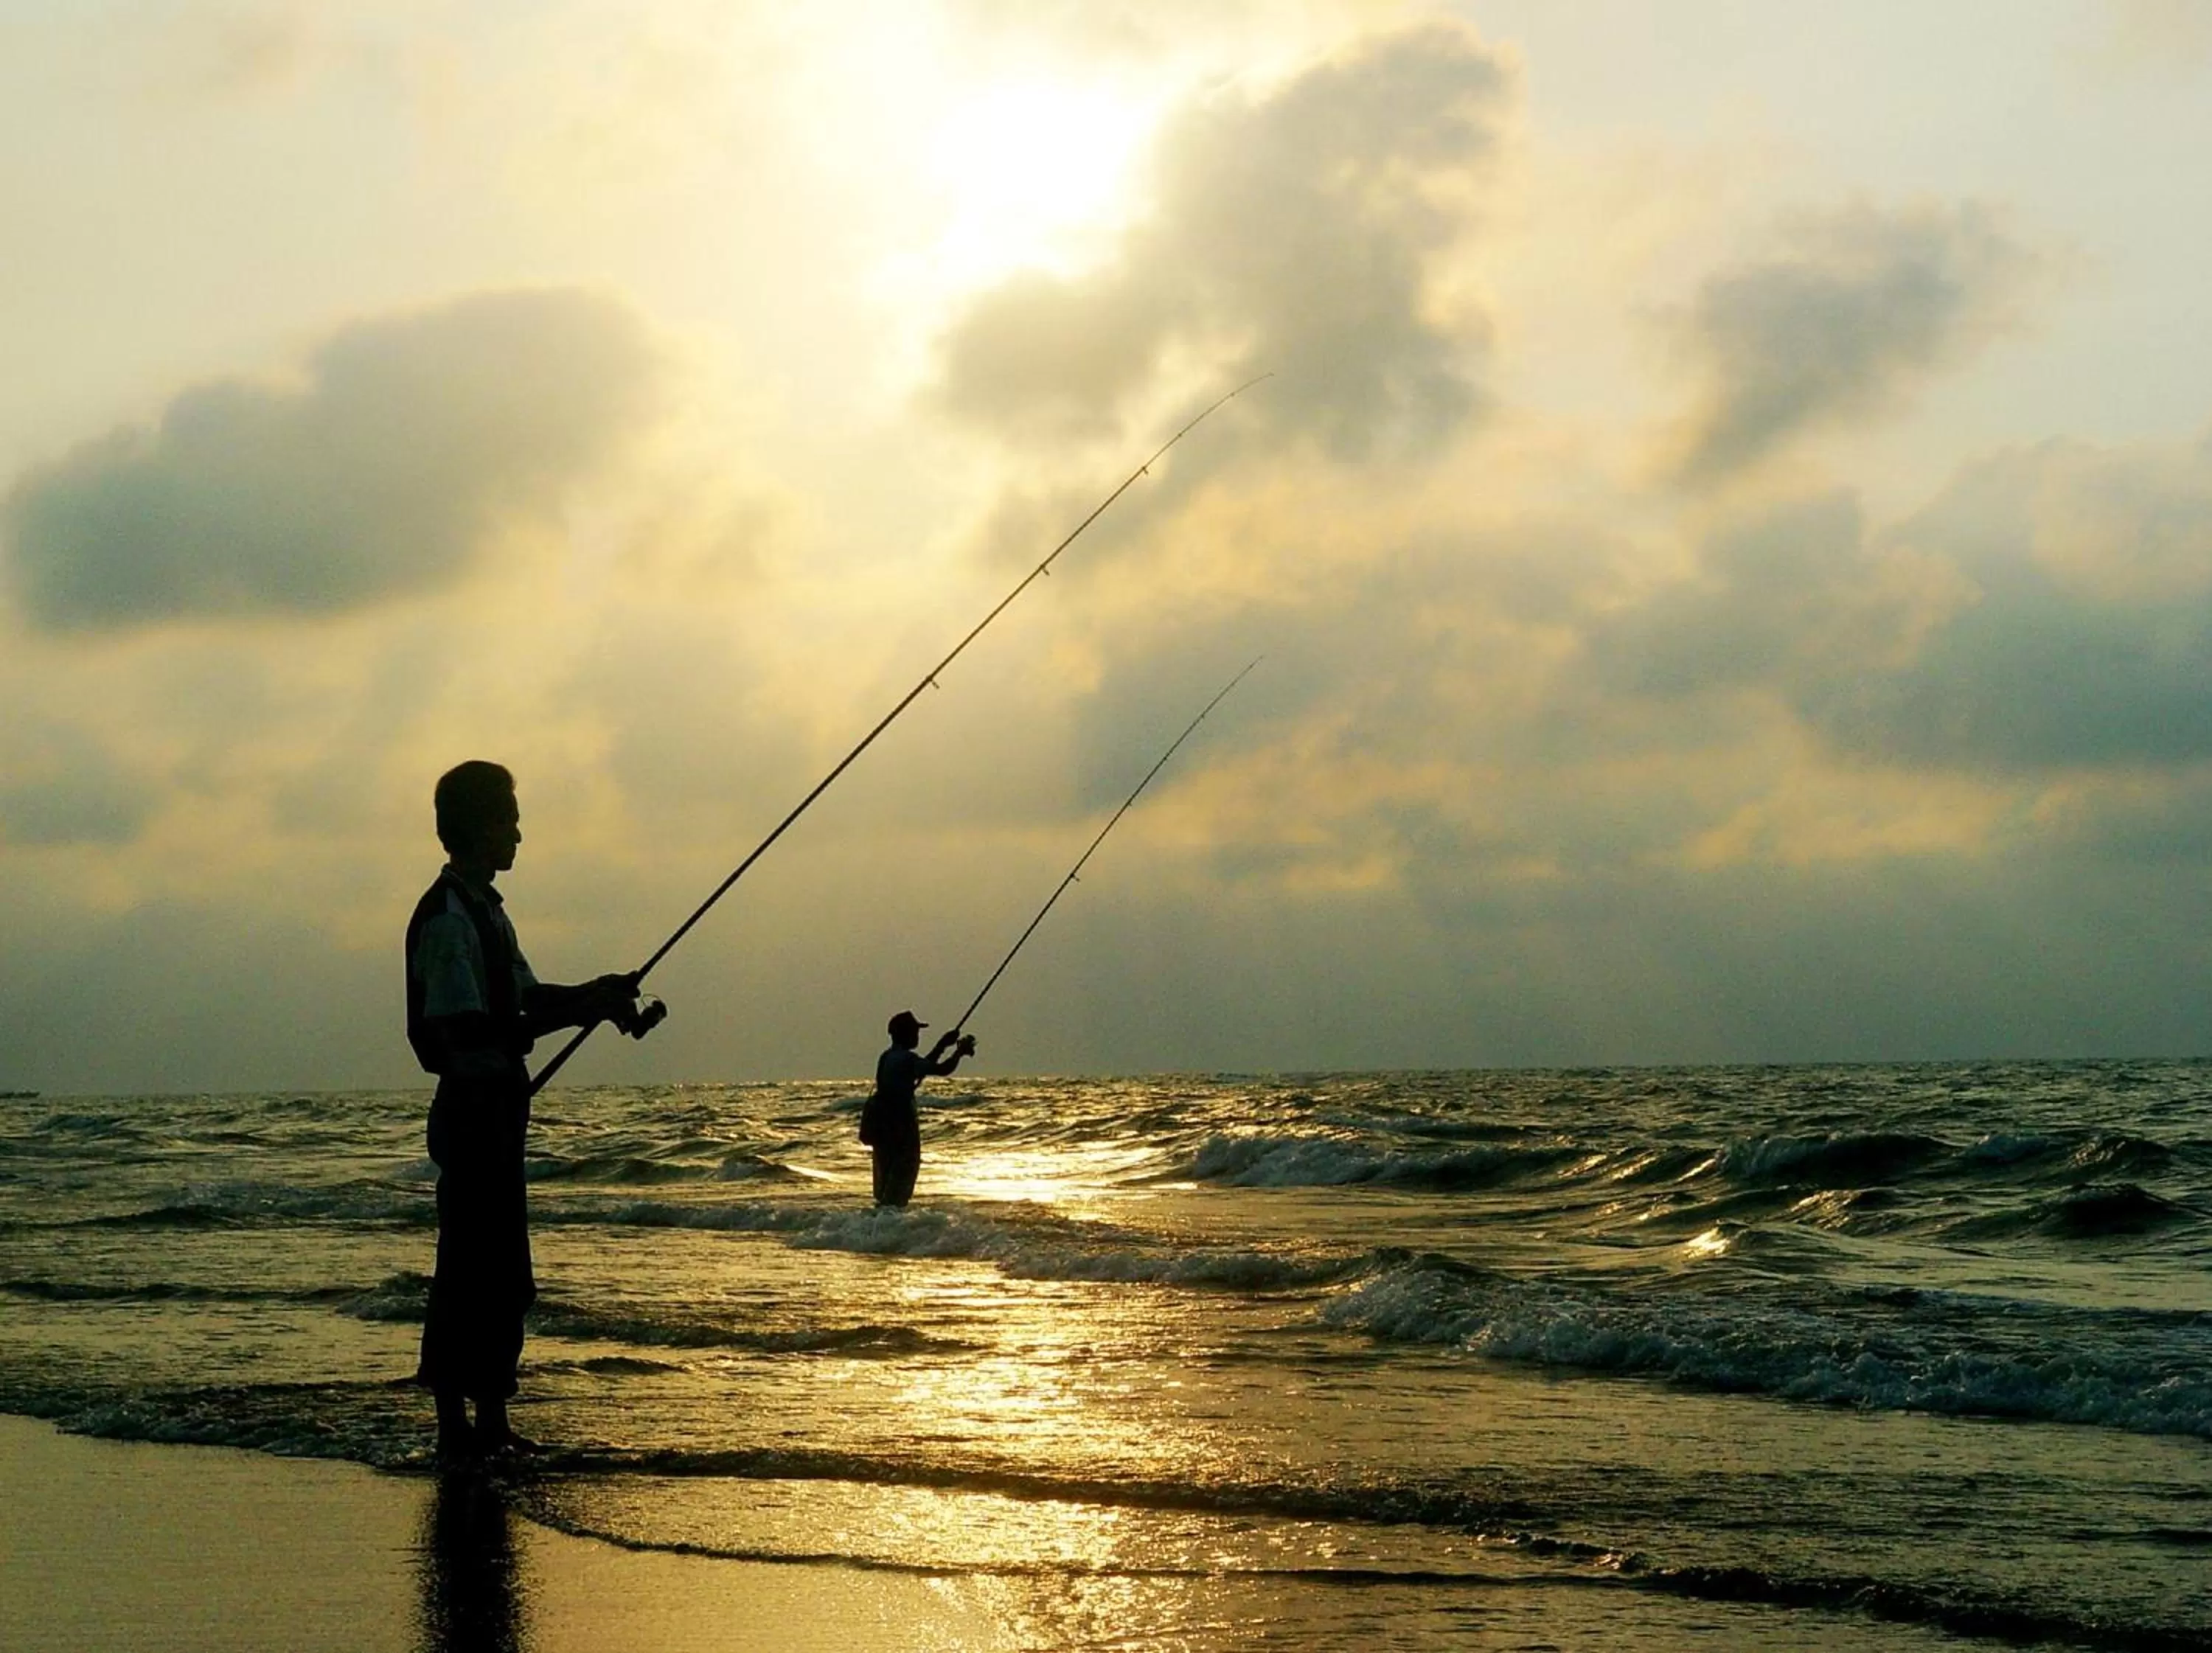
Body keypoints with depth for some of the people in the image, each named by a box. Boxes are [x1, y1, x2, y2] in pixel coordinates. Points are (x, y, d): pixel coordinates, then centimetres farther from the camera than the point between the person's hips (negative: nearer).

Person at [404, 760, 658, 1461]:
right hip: (471, 1109, -10)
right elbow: (464, 1034, -22)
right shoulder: (447, 917, -15)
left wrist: (595, 998, 3)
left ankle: (491, 1424, 18)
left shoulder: (484, 908, 16)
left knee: (500, 1276, 12)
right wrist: (575, 1009, -20)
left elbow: (524, 998, 20)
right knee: (469, 1275, -7)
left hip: (497, 1112, 10)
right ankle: (457, 1426, -2)